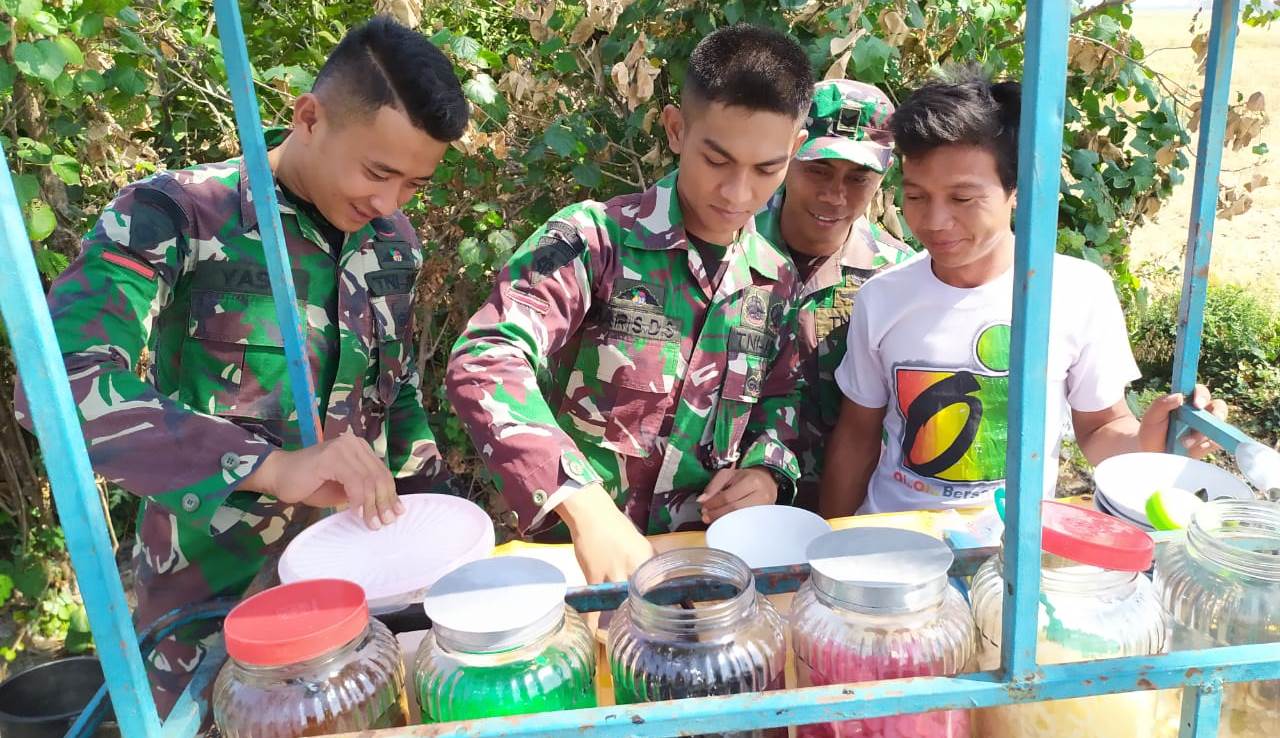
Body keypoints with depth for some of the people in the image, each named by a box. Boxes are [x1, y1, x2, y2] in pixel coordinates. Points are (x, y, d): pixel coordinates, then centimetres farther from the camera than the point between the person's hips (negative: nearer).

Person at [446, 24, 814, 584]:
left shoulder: (777, 279, 5)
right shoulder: (595, 238, -12)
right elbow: (485, 364, -25)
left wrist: (767, 468, -1)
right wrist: (584, 503, -36)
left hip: (700, 553, 4)